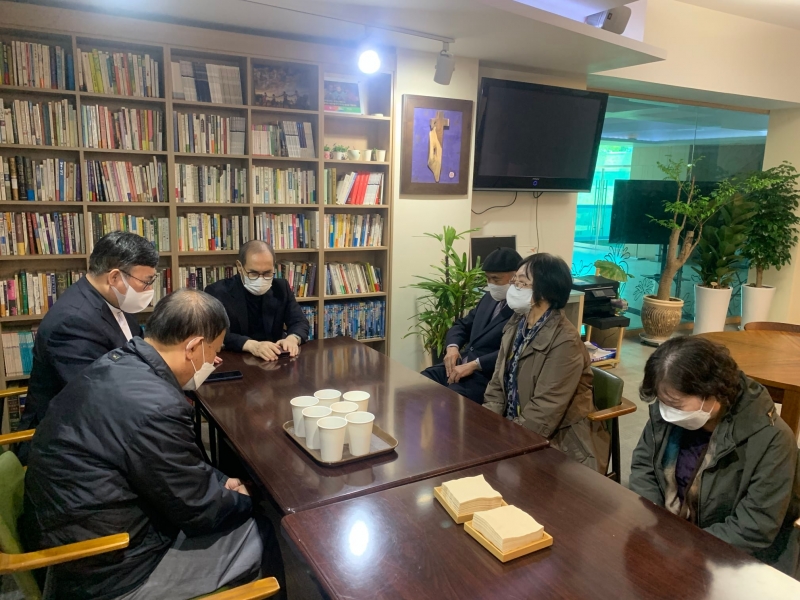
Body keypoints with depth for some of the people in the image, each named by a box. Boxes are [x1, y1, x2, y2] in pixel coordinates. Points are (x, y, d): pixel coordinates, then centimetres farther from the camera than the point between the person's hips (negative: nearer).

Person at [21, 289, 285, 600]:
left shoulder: (116, 365, -2)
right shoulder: (156, 407, -32)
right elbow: (199, 510, -17)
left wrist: (221, 484, 7)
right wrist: (242, 499, 1)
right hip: (108, 572, -9)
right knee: (269, 535, 1)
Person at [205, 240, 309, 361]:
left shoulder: (281, 288, 5)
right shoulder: (218, 292, -7)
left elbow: (300, 322, 1)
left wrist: (292, 338, -21)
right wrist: (252, 345, -34)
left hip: (274, 360, 3)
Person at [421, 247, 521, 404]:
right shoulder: (489, 298, 15)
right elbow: (462, 325, 19)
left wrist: (474, 365, -23)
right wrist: (452, 347, -1)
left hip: (487, 377, -8)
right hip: (460, 365, 8)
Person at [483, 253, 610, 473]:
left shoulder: (564, 342, -20)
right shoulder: (516, 326, 4)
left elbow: (543, 415, -23)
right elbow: (498, 386, 5)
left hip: (557, 444, -7)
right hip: (516, 431, 7)